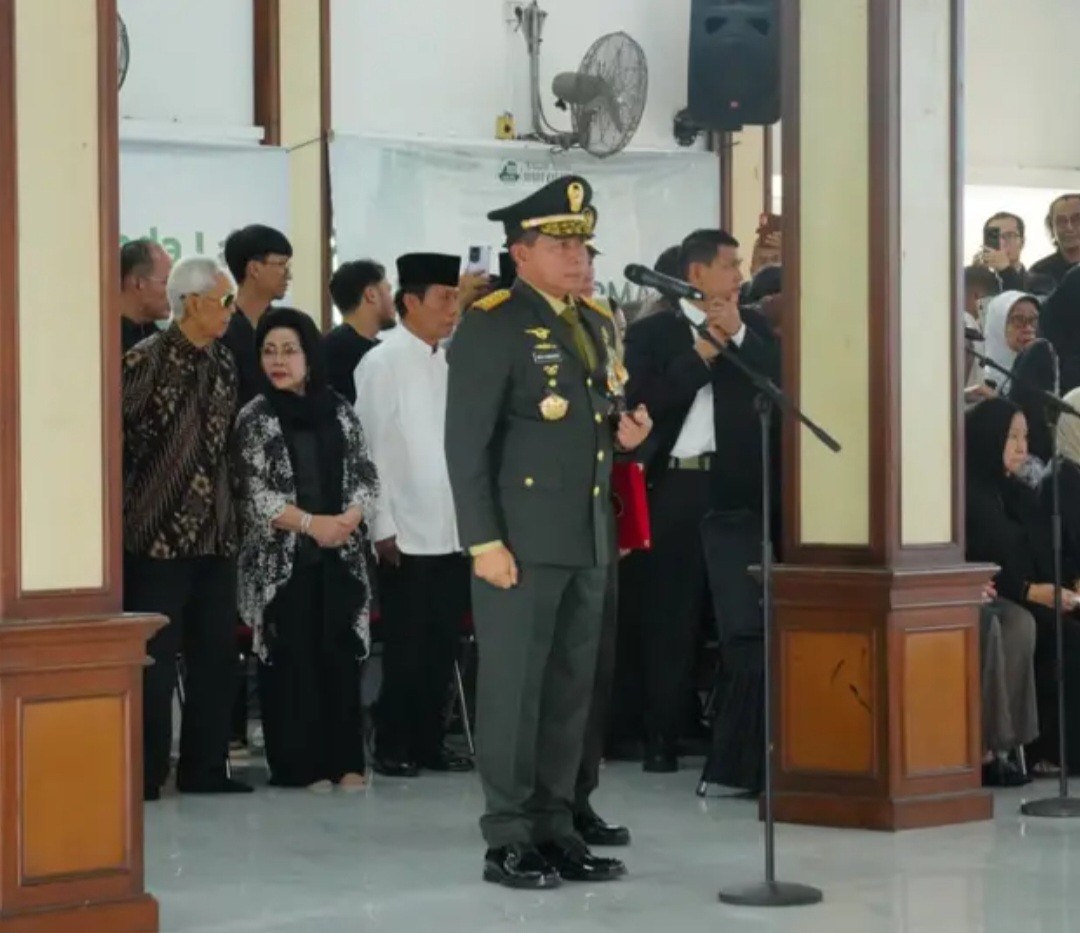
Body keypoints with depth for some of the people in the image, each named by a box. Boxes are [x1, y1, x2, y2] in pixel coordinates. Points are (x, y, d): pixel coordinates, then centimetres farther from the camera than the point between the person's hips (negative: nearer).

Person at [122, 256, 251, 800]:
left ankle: (203, 768, 18)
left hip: (215, 533, 7)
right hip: (157, 534, -6)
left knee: (217, 654, 9)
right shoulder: (145, 361, -9)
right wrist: (126, 507, -7)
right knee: (154, 660, -2)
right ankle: (145, 774, 6)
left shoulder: (223, 362, 11)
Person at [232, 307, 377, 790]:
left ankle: (344, 761, 8)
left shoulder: (338, 410, 9)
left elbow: (366, 475, 9)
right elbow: (254, 493, -7)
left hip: (340, 554, 3)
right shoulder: (254, 418, 0)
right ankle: (300, 764, 3)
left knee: (340, 655, 2)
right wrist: (311, 523, -14)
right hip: (281, 558, -3)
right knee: (291, 660, -2)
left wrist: (348, 519, -10)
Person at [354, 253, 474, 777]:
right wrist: (382, 527, -11)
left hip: (455, 531, 5)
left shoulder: (452, 363, 10)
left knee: (443, 646, 8)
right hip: (407, 535, -5)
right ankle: (392, 747, 11)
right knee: (405, 648, 1)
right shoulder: (382, 365, -6)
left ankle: (430, 743, 18)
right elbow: (371, 450, -8)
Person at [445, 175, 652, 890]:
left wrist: (625, 433, 2)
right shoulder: (491, 326, -8)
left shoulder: (599, 324, 15)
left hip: (589, 537, 7)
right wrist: (484, 540, -17)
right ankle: (509, 840, 3)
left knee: (572, 688, 10)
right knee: (514, 686, -3)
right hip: (522, 538, -7)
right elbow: (466, 442, -12)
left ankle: (556, 829, 17)